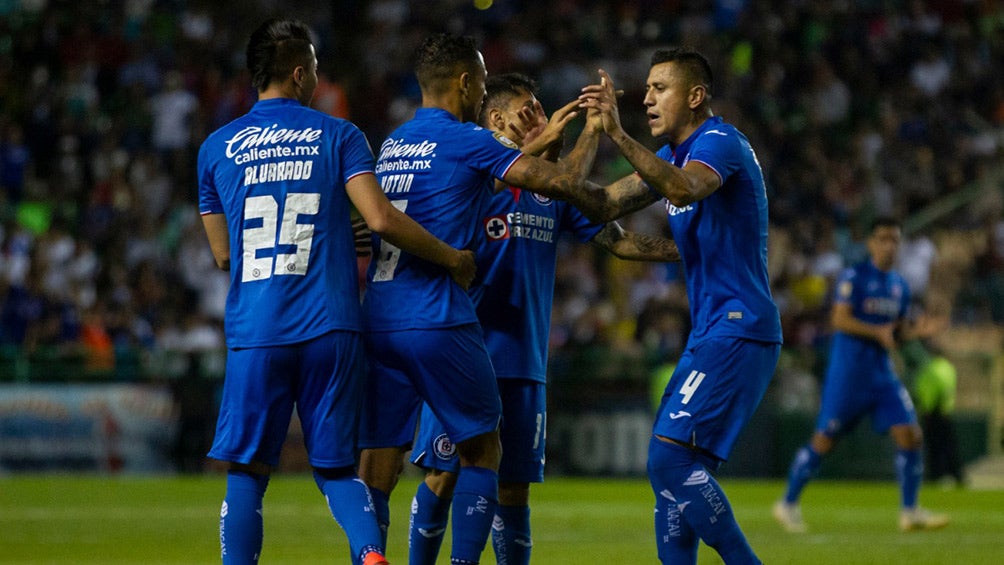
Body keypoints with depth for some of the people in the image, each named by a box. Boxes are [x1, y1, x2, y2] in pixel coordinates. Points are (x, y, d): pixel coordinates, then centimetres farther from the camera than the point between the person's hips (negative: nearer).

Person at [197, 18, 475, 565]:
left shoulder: (216, 148, 11)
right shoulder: (338, 136, 5)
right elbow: (381, 219, -7)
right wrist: (452, 259, 5)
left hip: (255, 333, 0)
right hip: (329, 329, 0)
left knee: (246, 472, 6)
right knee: (337, 468, 7)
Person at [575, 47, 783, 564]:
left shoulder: (720, 143, -12)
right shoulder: (674, 154, 17)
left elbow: (686, 189, -34)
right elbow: (603, 206, 18)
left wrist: (618, 134, -41)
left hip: (736, 332, -10)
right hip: (711, 333, 10)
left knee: (671, 458, -18)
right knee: (671, 468, 10)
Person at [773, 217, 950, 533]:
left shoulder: (899, 286, 14)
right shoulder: (853, 278, -7)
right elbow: (840, 319, -15)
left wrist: (917, 331, -1)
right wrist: (877, 332, -26)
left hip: (882, 372, 6)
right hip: (847, 372, -6)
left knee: (909, 435, -6)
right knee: (824, 440, -2)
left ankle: (910, 513, 1)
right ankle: (788, 504, 13)